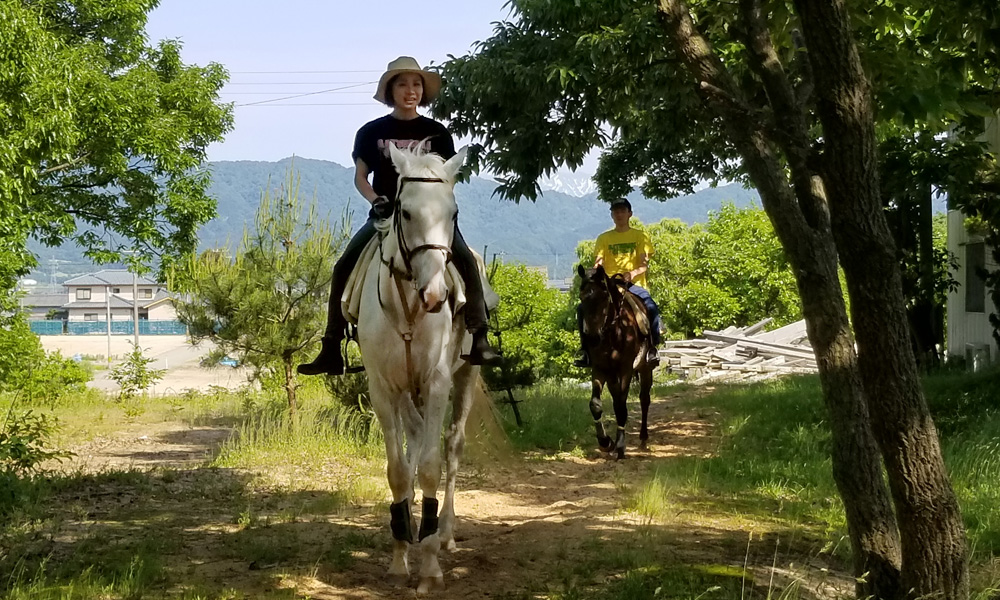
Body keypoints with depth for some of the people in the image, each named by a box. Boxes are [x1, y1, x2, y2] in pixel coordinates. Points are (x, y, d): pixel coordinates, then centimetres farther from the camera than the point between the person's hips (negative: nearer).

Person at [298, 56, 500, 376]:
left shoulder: (436, 132, 9)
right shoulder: (372, 132, 9)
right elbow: (360, 176, 9)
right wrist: (376, 199, -11)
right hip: (385, 215, 1)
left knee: (465, 259, -26)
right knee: (344, 267, -17)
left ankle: (478, 340, -27)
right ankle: (331, 349, -13)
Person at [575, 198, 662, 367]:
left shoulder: (640, 236, 10)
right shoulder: (604, 238, 15)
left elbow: (644, 264, -1)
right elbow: (598, 262, 5)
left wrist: (633, 273, -23)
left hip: (633, 284, -2)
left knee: (651, 308, -32)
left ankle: (652, 348, -21)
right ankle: (586, 350, -12)